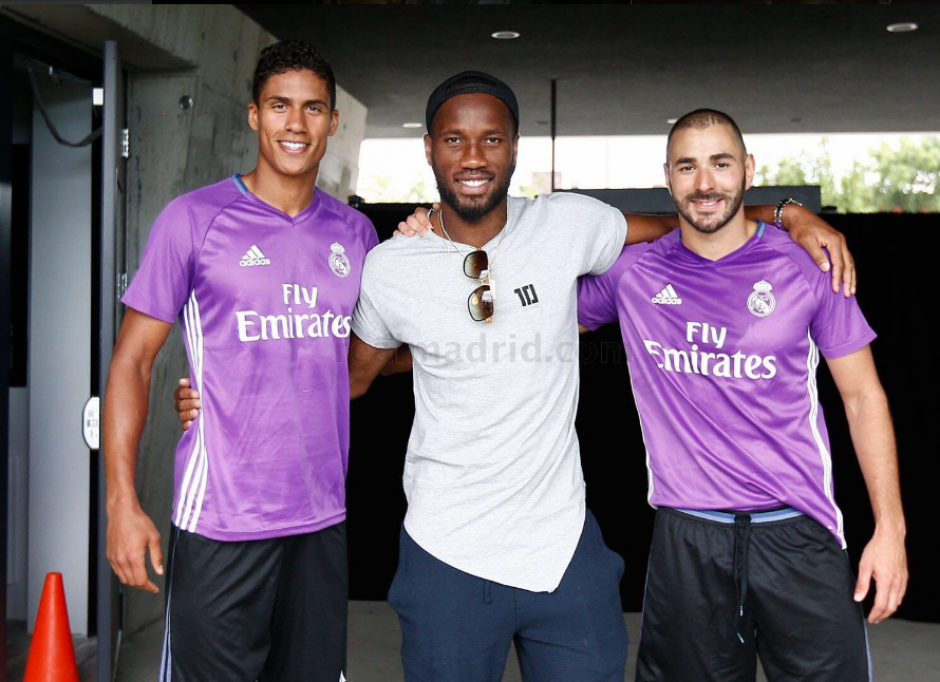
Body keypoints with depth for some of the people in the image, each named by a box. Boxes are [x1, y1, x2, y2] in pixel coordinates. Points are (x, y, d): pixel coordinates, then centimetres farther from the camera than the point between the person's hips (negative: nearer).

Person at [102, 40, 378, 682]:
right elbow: (133, 358, -3)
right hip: (220, 523, -4)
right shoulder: (195, 219, -4)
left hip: (324, 518, 4)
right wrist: (122, 502, -10)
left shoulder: (355, 232, 9)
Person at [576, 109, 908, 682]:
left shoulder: (805, 265, -1)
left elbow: (863, 396, 4)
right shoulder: (632, 272, 1)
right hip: (686, 538, 1)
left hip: (798, 533, 0)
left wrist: (891, 528, -2)